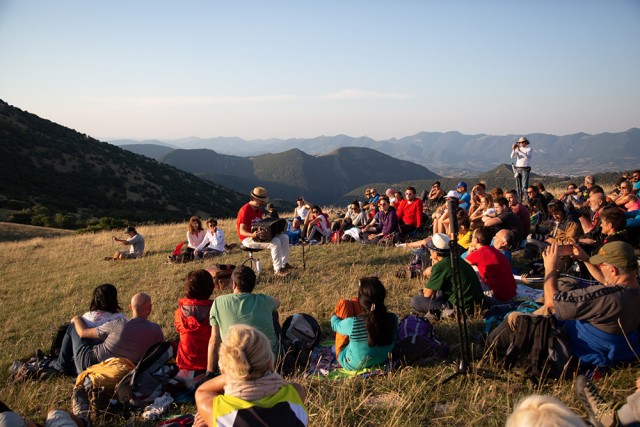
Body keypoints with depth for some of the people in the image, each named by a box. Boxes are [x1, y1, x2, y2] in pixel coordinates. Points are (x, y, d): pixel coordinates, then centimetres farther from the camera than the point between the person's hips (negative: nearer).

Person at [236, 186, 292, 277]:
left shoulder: (259, 209, 12)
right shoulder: (245, 210, -18)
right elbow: (242, 231, -23)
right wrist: (253, 235, -42)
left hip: (258, 235, 9)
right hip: (248, 239, -9)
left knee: (284, 237, -1)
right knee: (275, 242, -29)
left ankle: (284, 264, 3)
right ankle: (277, 270, -21)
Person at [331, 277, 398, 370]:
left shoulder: (353, 324, -37)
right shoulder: (393, 319, -29)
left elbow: (335, 325, -12)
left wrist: (334, 316, 15)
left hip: (351, 365, -4)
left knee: (344, 303, 3)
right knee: (354, 303, 9)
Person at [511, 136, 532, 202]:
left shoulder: (529, 149, 0)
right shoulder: (518, 148, 10)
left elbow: (527, 156, -19)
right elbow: (512, 157, -1)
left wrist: (519, 151, -29)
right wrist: (513, 149, -16)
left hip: (525, 169, -4)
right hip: (517, 168, 4)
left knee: (524, 185, -12)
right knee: (518, 186, 4)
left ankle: (525, 199, -13)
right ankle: (518, 198, 9)